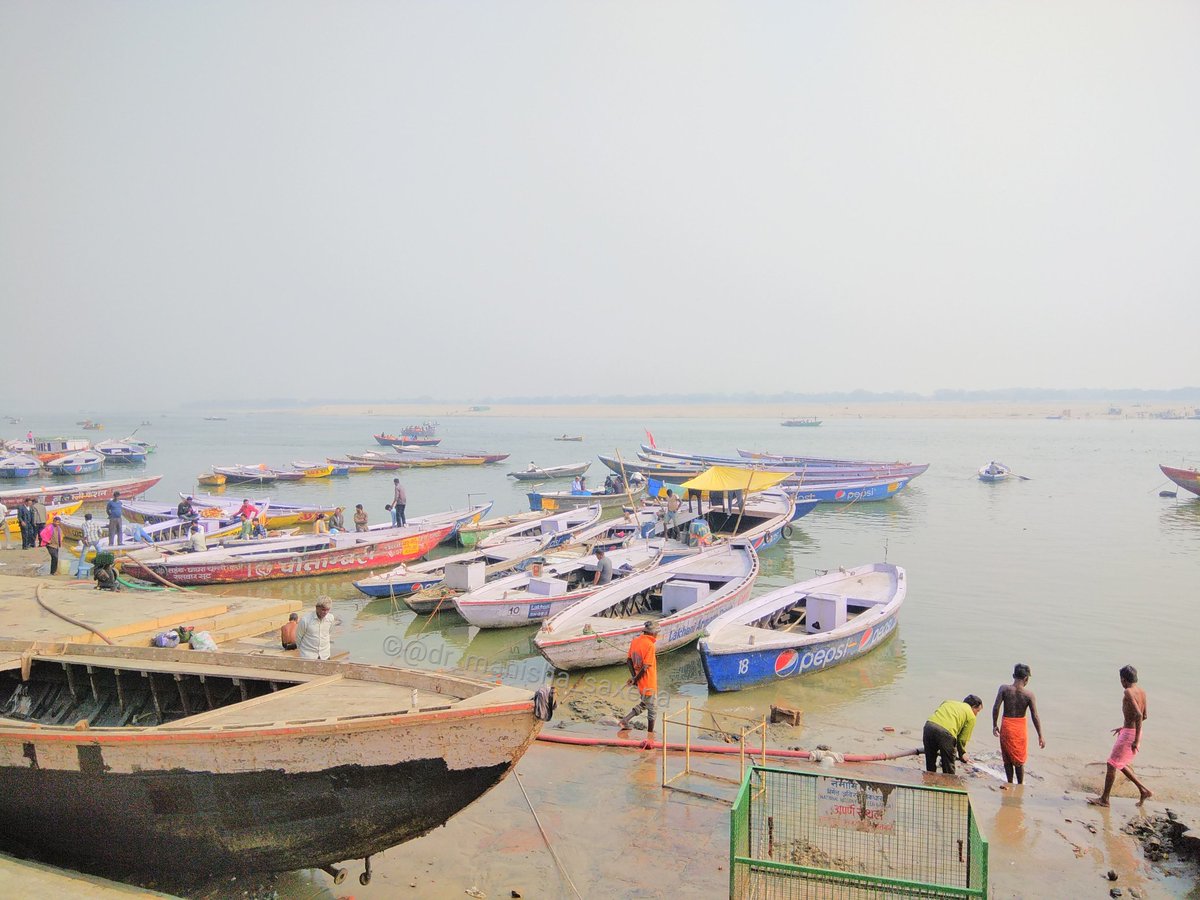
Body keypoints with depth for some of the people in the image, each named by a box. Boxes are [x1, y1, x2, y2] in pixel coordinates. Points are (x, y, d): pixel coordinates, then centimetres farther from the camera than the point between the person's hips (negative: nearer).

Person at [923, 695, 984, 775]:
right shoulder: (971, 716, 18)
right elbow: (962, 739, 13)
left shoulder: (949, 702, 34)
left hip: (929, 724, 5)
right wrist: (962, 754, 31)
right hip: (946, 732, -5)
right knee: (949, 768, 12)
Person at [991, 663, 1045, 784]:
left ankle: (1010, 783, 24)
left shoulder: (1004, 689, -10)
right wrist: (1040, 736, -2)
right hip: (1020, 728, 0)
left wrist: (995, 725, -1)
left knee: (1007, 759, 16)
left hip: (1006, 727, 0)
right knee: (1019, 760, 17)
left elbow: (996, 708, -13)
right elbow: (1035, 716, -10)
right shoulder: (1029, 694, -12)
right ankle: (1020, 785, 26)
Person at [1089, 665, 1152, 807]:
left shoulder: (1128, 692, -20)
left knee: (1112, 764, 1)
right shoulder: (1142, 691, 7)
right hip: (1134, 732, 9)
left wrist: (1136, 740, -24)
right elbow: (1145, 715, 17)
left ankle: (1104, 799, 9)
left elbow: (1139, 715, -28)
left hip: (1129, 734, -9)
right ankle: (1144, 790, 21)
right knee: (1120, 764, 21)